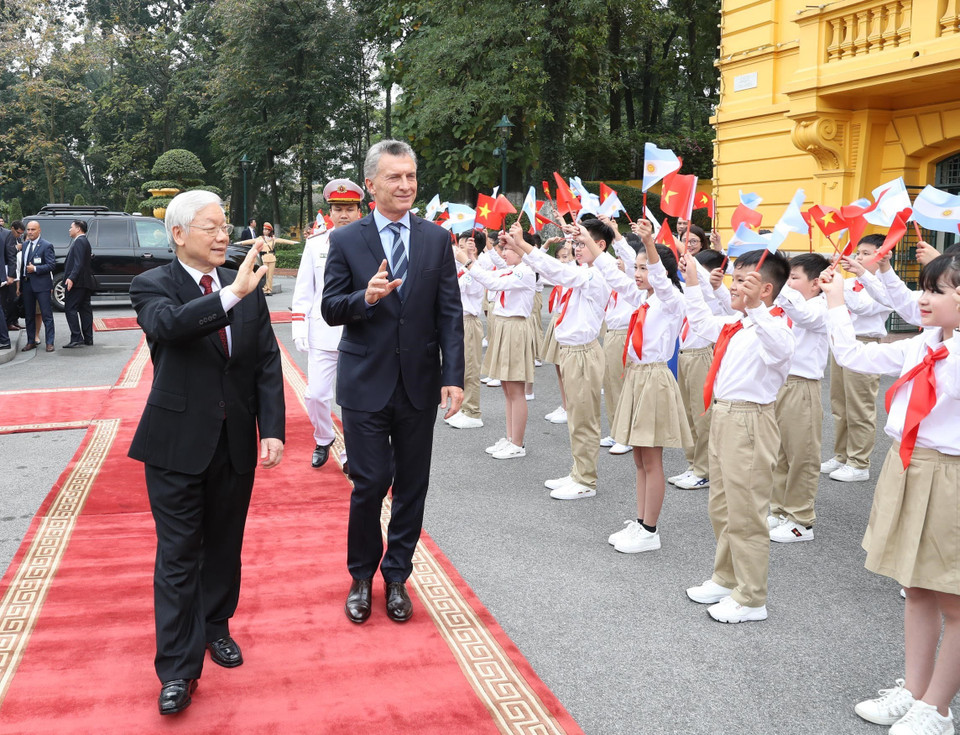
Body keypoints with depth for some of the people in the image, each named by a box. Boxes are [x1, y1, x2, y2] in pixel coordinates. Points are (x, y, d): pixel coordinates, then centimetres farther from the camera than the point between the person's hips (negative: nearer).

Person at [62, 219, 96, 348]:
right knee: (85, 309, 10)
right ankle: (88, 339, 12)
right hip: (85, 282, 10)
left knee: (70, 309, -9)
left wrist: (71, 278, -27)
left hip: (78, 282, -10)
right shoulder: (84, 241, 20)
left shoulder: (79, 241, -11)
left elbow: (79, 263, -21)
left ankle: (76, 339, -13)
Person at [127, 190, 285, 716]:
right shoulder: (153, 285, -6)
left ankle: (215, 627, 37)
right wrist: (233, 293, -41)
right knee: (178, 554, 2)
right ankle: (178, 668, 11)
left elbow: (267, 362, 3)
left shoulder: (248, 288, 5)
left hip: (237, 442, 4)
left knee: (224, 546, 16)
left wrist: (272, 429, -6)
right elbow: (170, 324, -29)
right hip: (178, 443, -4)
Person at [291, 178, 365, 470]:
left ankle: (350, 453, 19)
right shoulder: (315, 244, 7)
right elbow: (303, 290, 8)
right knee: (315, 394, 1)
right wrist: (299, 328, 1)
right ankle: (323, 439, 28)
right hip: (322, 333, 1)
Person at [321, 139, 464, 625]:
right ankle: (361, 577, 25)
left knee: (412, 486, 10)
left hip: (419, 384, 2)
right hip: (366, 384, -2)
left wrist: (453, 377, -7)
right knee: (370, 484, 1)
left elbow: (450, 313, 1)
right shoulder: (345, 241, -1)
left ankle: (396, 577, 28)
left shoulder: (437, 239, 3)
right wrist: (365, 298, -23)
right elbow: (330, 310, -2)